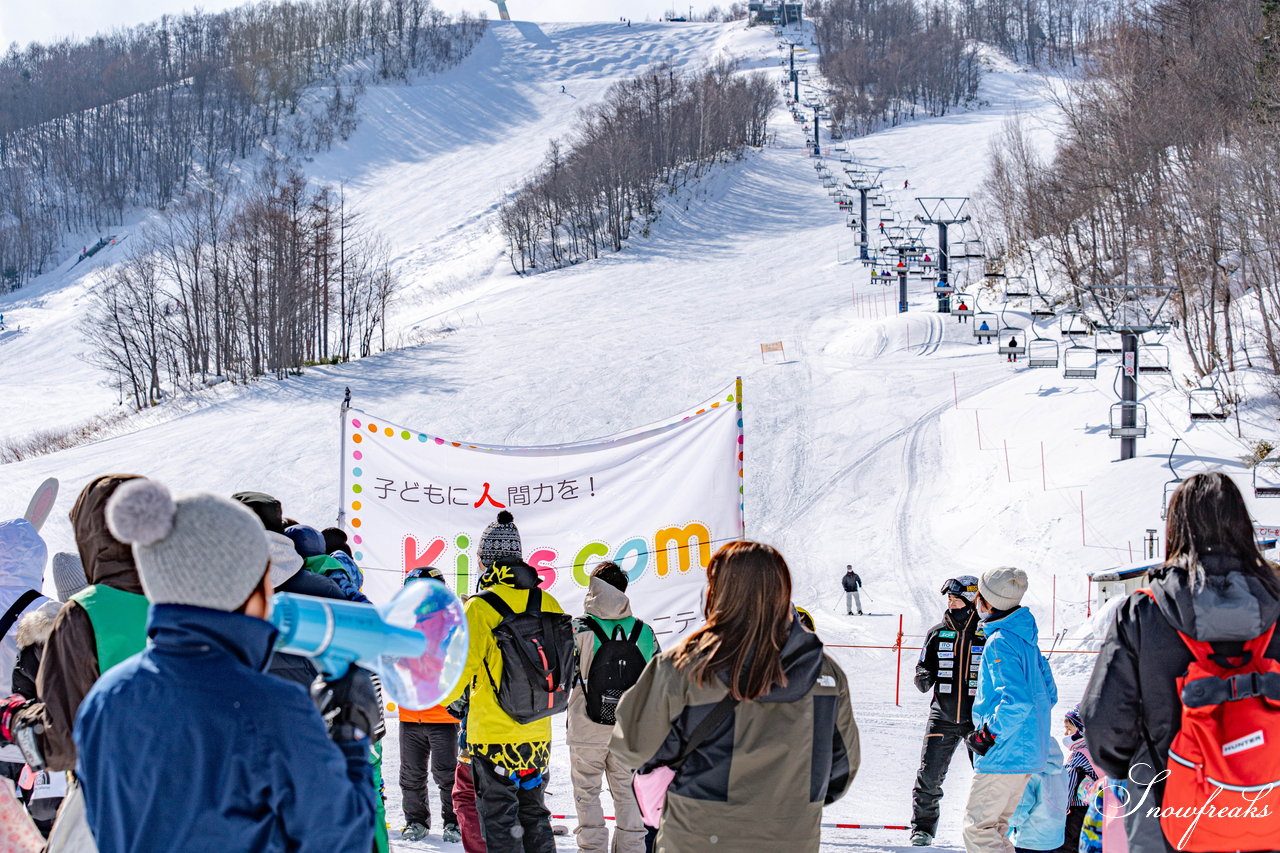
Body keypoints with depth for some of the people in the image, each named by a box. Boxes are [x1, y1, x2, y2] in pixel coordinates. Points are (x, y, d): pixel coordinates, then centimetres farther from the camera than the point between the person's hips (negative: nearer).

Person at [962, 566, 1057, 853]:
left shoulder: (1000, 642, -18)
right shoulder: (1025, 637, 11)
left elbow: (1016, 701, -28)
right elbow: (1048, 694, 18)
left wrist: (987, 735, -18)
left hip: (1003, 754, -10)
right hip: (1028, 751, 10)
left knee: (977, 828, -5)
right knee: (995, 825, 18)